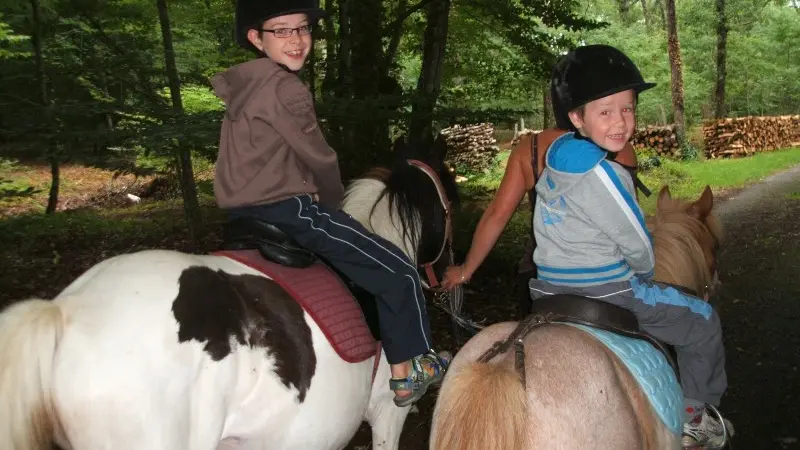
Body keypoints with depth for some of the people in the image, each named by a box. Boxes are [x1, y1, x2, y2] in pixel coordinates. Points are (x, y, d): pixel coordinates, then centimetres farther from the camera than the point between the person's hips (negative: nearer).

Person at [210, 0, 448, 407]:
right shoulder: (284, 87, -16)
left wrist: (315, 194, 15)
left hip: (246, 212, 10)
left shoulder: (246, 86, 13)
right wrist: (334, 200, 8)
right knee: (398, 272, -1)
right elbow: (319, 158, -10)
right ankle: (409, 373, 8)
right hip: (285, 211, -10)